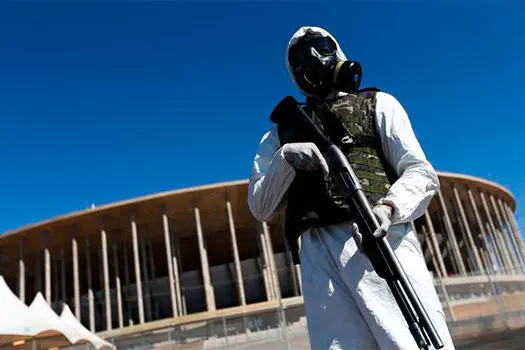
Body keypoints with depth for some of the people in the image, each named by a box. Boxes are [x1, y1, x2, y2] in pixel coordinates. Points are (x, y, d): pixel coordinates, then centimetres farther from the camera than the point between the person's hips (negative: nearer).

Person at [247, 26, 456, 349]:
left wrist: (386, 208, -14)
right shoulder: (283, 131, 26)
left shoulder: (377, 104, 21)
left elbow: (422, 173, 8)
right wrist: (285, 157, -2)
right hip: (318, 253, 2)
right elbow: (261, 208, 16)